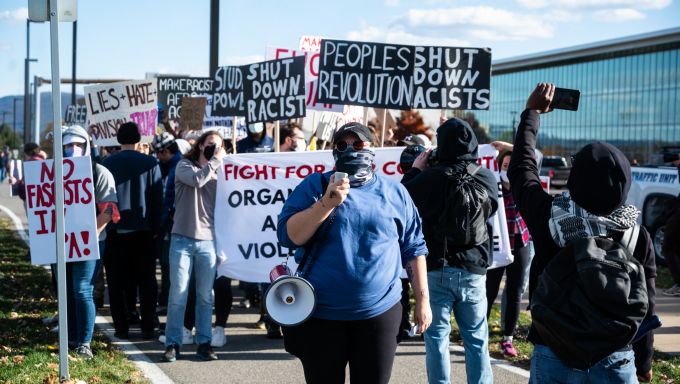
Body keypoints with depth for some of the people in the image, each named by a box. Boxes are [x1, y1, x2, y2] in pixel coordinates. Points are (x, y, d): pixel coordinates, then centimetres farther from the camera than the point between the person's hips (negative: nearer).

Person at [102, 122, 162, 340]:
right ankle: (148, 328, 5)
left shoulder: (106, 164, -1)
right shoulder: (150, 163, -2)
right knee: (146, 281, 7)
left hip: (114, 231, 0)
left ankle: (121, 328, 6)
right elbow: (158, 199, -1)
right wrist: (156, 228, 6)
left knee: (117, 282, 7)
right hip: (143, 231, 0)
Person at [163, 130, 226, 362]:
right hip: (182, 239, -3)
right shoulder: (184, 166, 5)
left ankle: (204, 343, 11)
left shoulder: (217, 175, 13)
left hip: (208, 241, 3)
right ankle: (172, 343, 5)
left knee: (205, 296, 4)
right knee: (178, 294, -2)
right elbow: (197, 179, -17)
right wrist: (216, 160, -6)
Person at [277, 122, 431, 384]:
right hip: (320, 315, -1)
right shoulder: (314, 185, 2)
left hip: (379, 313, 1)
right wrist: (328, 203, -18)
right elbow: (288, 237, -8)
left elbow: (413, 249, 11)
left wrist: (422, 298, 7)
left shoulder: (395, 193, 7)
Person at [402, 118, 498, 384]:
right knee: (477, 340, 11)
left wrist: (415, 171, 12)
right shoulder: (487, 178, -1)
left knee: (437, 337, 6)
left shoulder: (431, 177, -13)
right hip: (474, 270, 3)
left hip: (437, 269, -2)